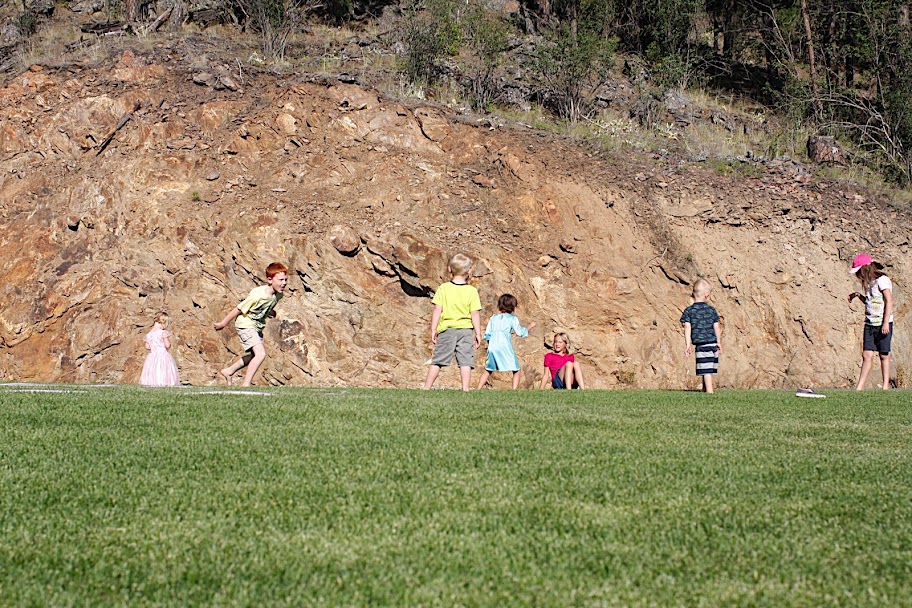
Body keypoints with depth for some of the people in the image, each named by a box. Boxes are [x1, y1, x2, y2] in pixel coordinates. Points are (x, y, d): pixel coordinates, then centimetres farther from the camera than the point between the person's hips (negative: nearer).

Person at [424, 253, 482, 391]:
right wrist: (478, 333, 3)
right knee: (465, 361, 0)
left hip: (446, 329, 1)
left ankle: (426, 388, 10)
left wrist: (433, 330, 1)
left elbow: (437, 310, -4)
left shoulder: (443, 288, -2)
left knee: (437, 360, 6)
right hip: (466, 329, -1)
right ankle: (465, 389, -7)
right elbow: (475, 314, -3)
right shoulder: (472, 291, -2)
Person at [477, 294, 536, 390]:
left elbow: (487, 335, 11)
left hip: (492, 347, 4)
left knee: (487, 370, 19)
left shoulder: (493, 318, 13)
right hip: (505, 349, -4)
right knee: (516, 371, 4)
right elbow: (520, 332, 0)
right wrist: (529, 327, 16)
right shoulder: (512, 318, 1)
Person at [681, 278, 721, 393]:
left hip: (701, 345, -4)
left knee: (706, 371, -6)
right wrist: (719, 342, 17)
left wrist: (688, 345, -5)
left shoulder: (689, 311, -3)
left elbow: (687, 328, -7)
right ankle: (705, 389, 22)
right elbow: (717, 327, 8)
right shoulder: (711, 310, 4)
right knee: (708, 370, 14)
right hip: (713, 344, 4)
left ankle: (709, 391, -10)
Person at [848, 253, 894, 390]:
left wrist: (886, 323, -19)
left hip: (883, 324, -6)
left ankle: (885, 386, 6)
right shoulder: (869, 283, 14)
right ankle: (860, 387, -2)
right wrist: (858, 295, 10)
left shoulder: (882, 280, -9)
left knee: (884, 355, 1)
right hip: (869, 324, 6)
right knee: (867, 354, 1)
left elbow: (889, 301, -14)